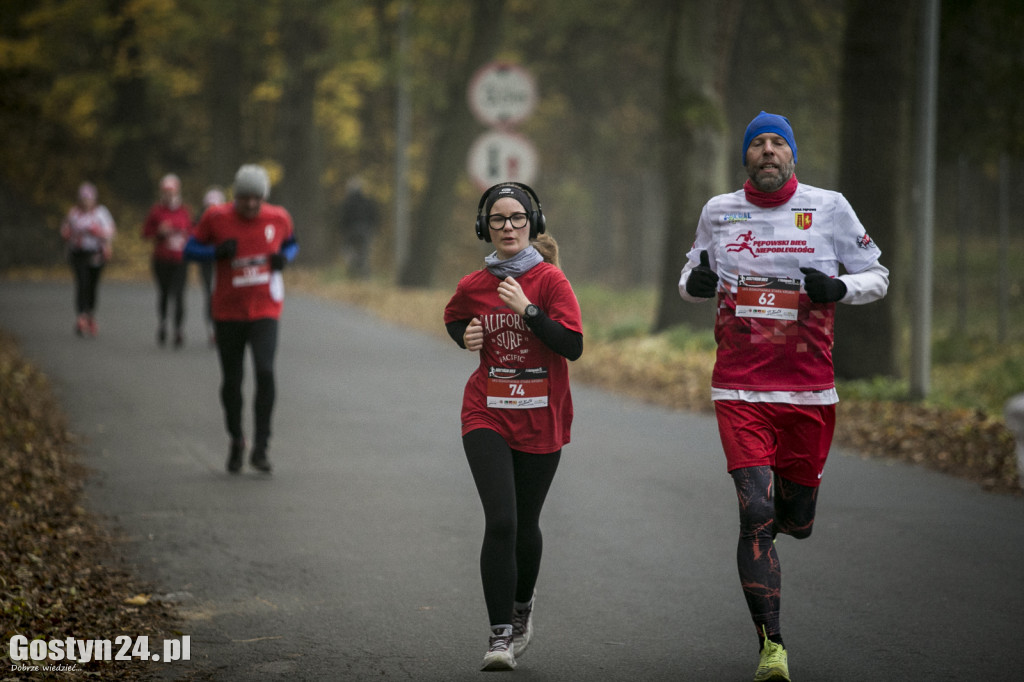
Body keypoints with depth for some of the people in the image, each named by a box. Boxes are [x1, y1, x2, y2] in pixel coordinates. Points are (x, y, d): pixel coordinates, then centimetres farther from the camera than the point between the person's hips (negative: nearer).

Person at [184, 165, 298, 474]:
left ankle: (260, 448, -10)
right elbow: (191, 249, 3)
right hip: (228, 312, 1)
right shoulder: (216, 217, -6)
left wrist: (284, 258, -5)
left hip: (265, 312, -1)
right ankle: (236, 440, 32)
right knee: (231, 380, 8)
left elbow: (291, 244, 18)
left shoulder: (278, 219, -2)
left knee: (265, 372, -19)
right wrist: (217, 252, -17)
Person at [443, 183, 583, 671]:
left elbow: (573, 346, -16)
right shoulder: (473, 287, 1)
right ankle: (500, 635, -11)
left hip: (541, 420, 0)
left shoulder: (550, 281, -7)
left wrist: (526, 308, -23)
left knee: (525, 524, 12)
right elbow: (455, 319, 24)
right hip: (487, 416, 0)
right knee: (500, 521, -14)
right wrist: (466, 338, 2)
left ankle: (522, 604, 40)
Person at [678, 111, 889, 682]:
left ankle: (786, 501, 49)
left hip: (809, 390, 0)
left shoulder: (828, 208, 2)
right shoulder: (719, 212, 7)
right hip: (740, 392, 0)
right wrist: (694, 282, -3)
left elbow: (877, 277, 9)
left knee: (795, 522, 10)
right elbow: (694, 277, 22)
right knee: (756, 514, -14)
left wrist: (839, 288, -13)